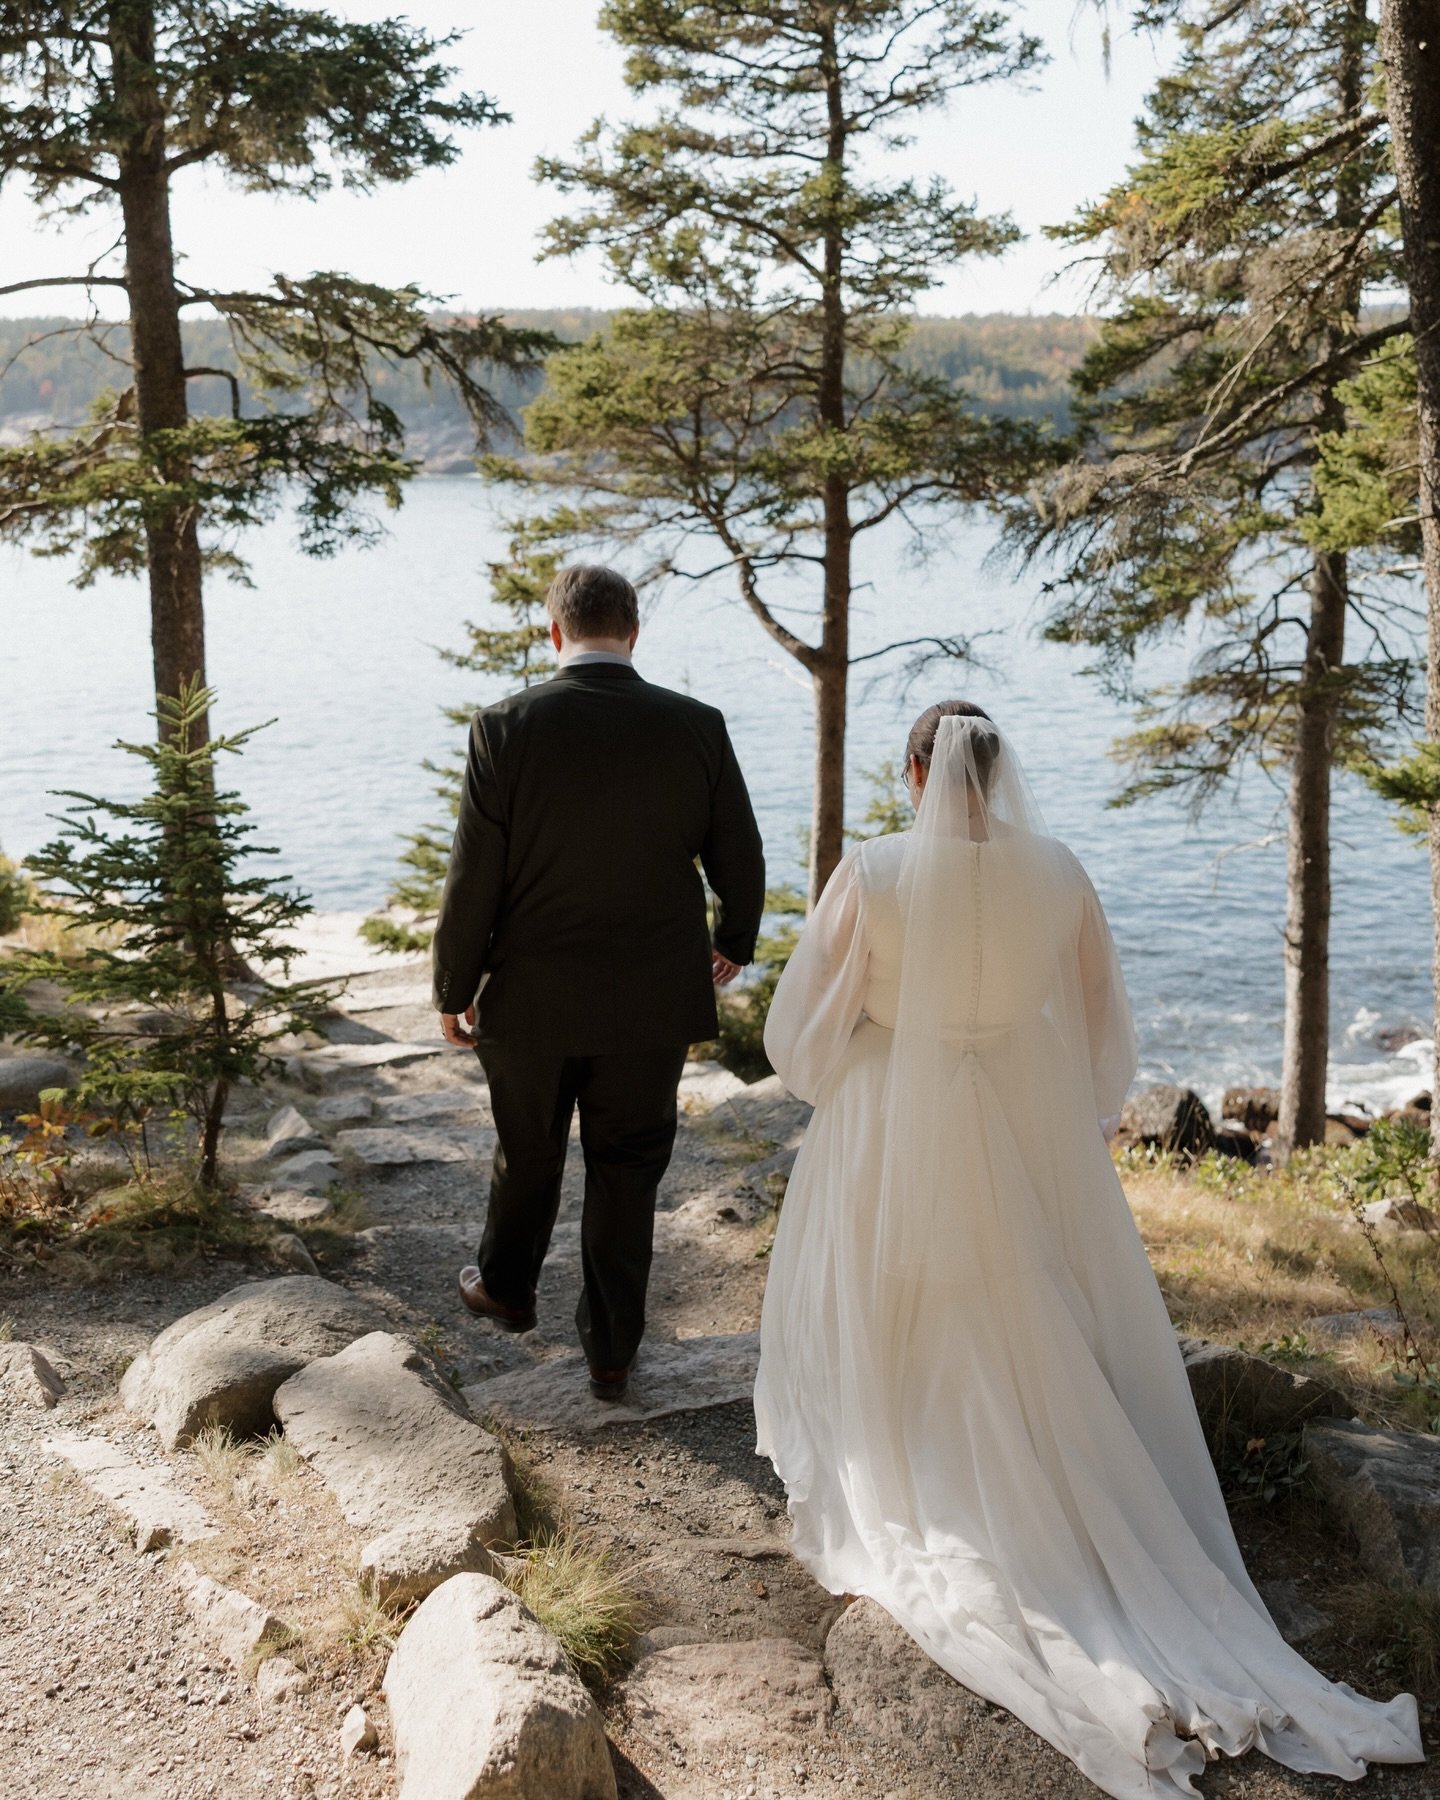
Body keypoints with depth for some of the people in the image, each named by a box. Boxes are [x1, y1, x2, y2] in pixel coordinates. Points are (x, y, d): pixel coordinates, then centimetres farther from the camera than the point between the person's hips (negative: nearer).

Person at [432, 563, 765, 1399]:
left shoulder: (507, 727, -13)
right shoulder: (697, 727, -8)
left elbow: (474, 878, -12)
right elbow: (739, 856, 2)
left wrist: (455, 990, 1)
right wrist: (734, 944, 21)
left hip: (532, 994, 0)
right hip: (654, 997, 1)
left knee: (527, 1150, 22)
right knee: (627, 1169, 13)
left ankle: (507, 1287, 45)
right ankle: (612, 1347, 22)